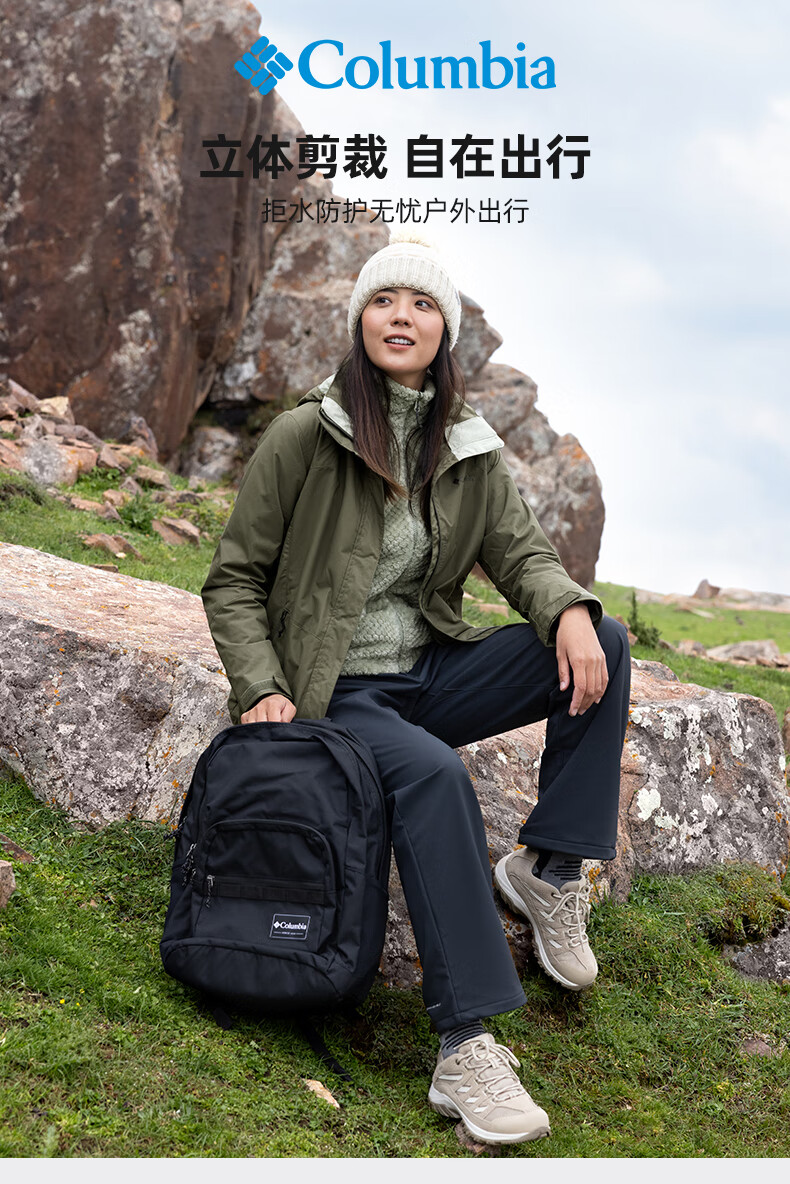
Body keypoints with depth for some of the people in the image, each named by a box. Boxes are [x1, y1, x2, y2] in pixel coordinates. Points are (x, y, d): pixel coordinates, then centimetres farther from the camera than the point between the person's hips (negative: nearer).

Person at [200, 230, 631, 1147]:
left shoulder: (468, 450, 7)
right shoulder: (304, 436, -7)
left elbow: (521, 552, 5)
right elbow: (232, 580, -3)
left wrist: (569, 608, -19)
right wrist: (261, 688, -17)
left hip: (430, 674, 5)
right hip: (333, 694, -5)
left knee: (601, 647, -15)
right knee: (432, 774, -37)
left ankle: (548, 870, -7)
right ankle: (465, 1051, -36)